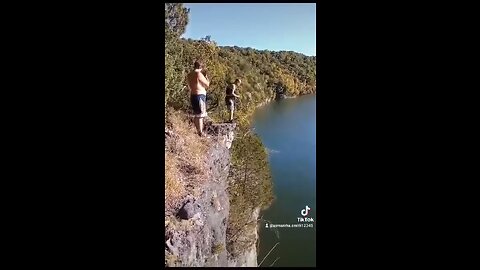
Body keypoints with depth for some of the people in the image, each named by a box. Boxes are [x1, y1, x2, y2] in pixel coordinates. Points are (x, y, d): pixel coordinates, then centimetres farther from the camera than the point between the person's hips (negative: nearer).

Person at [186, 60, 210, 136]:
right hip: (200, 95, -8)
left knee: (196, 115, 15)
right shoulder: (199, 74, -13)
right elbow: (207, 84, -7)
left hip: (192, 95, 8)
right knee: (200, 115, -5)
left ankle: (198, 131, 22)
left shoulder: (189, 75, 10)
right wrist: (206, 75, 7)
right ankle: (201, 133, -4)